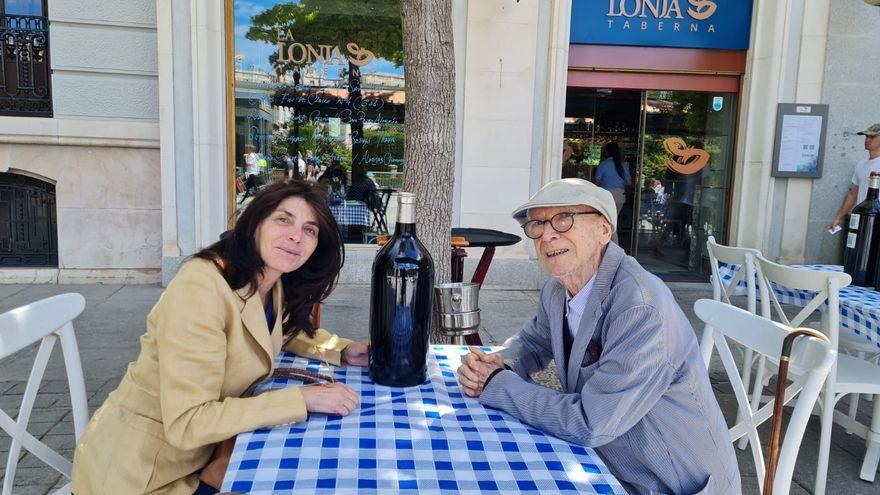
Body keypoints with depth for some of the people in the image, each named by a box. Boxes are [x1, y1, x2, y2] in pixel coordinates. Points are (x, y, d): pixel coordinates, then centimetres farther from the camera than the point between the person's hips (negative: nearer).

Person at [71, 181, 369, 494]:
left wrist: (341, 351, 0)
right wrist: (302, 398, -28)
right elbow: (187, 423, -29)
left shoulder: (276, 284, -4)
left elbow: (287, 331, 18)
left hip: (205, 445, 7)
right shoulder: (200, 289, -26)